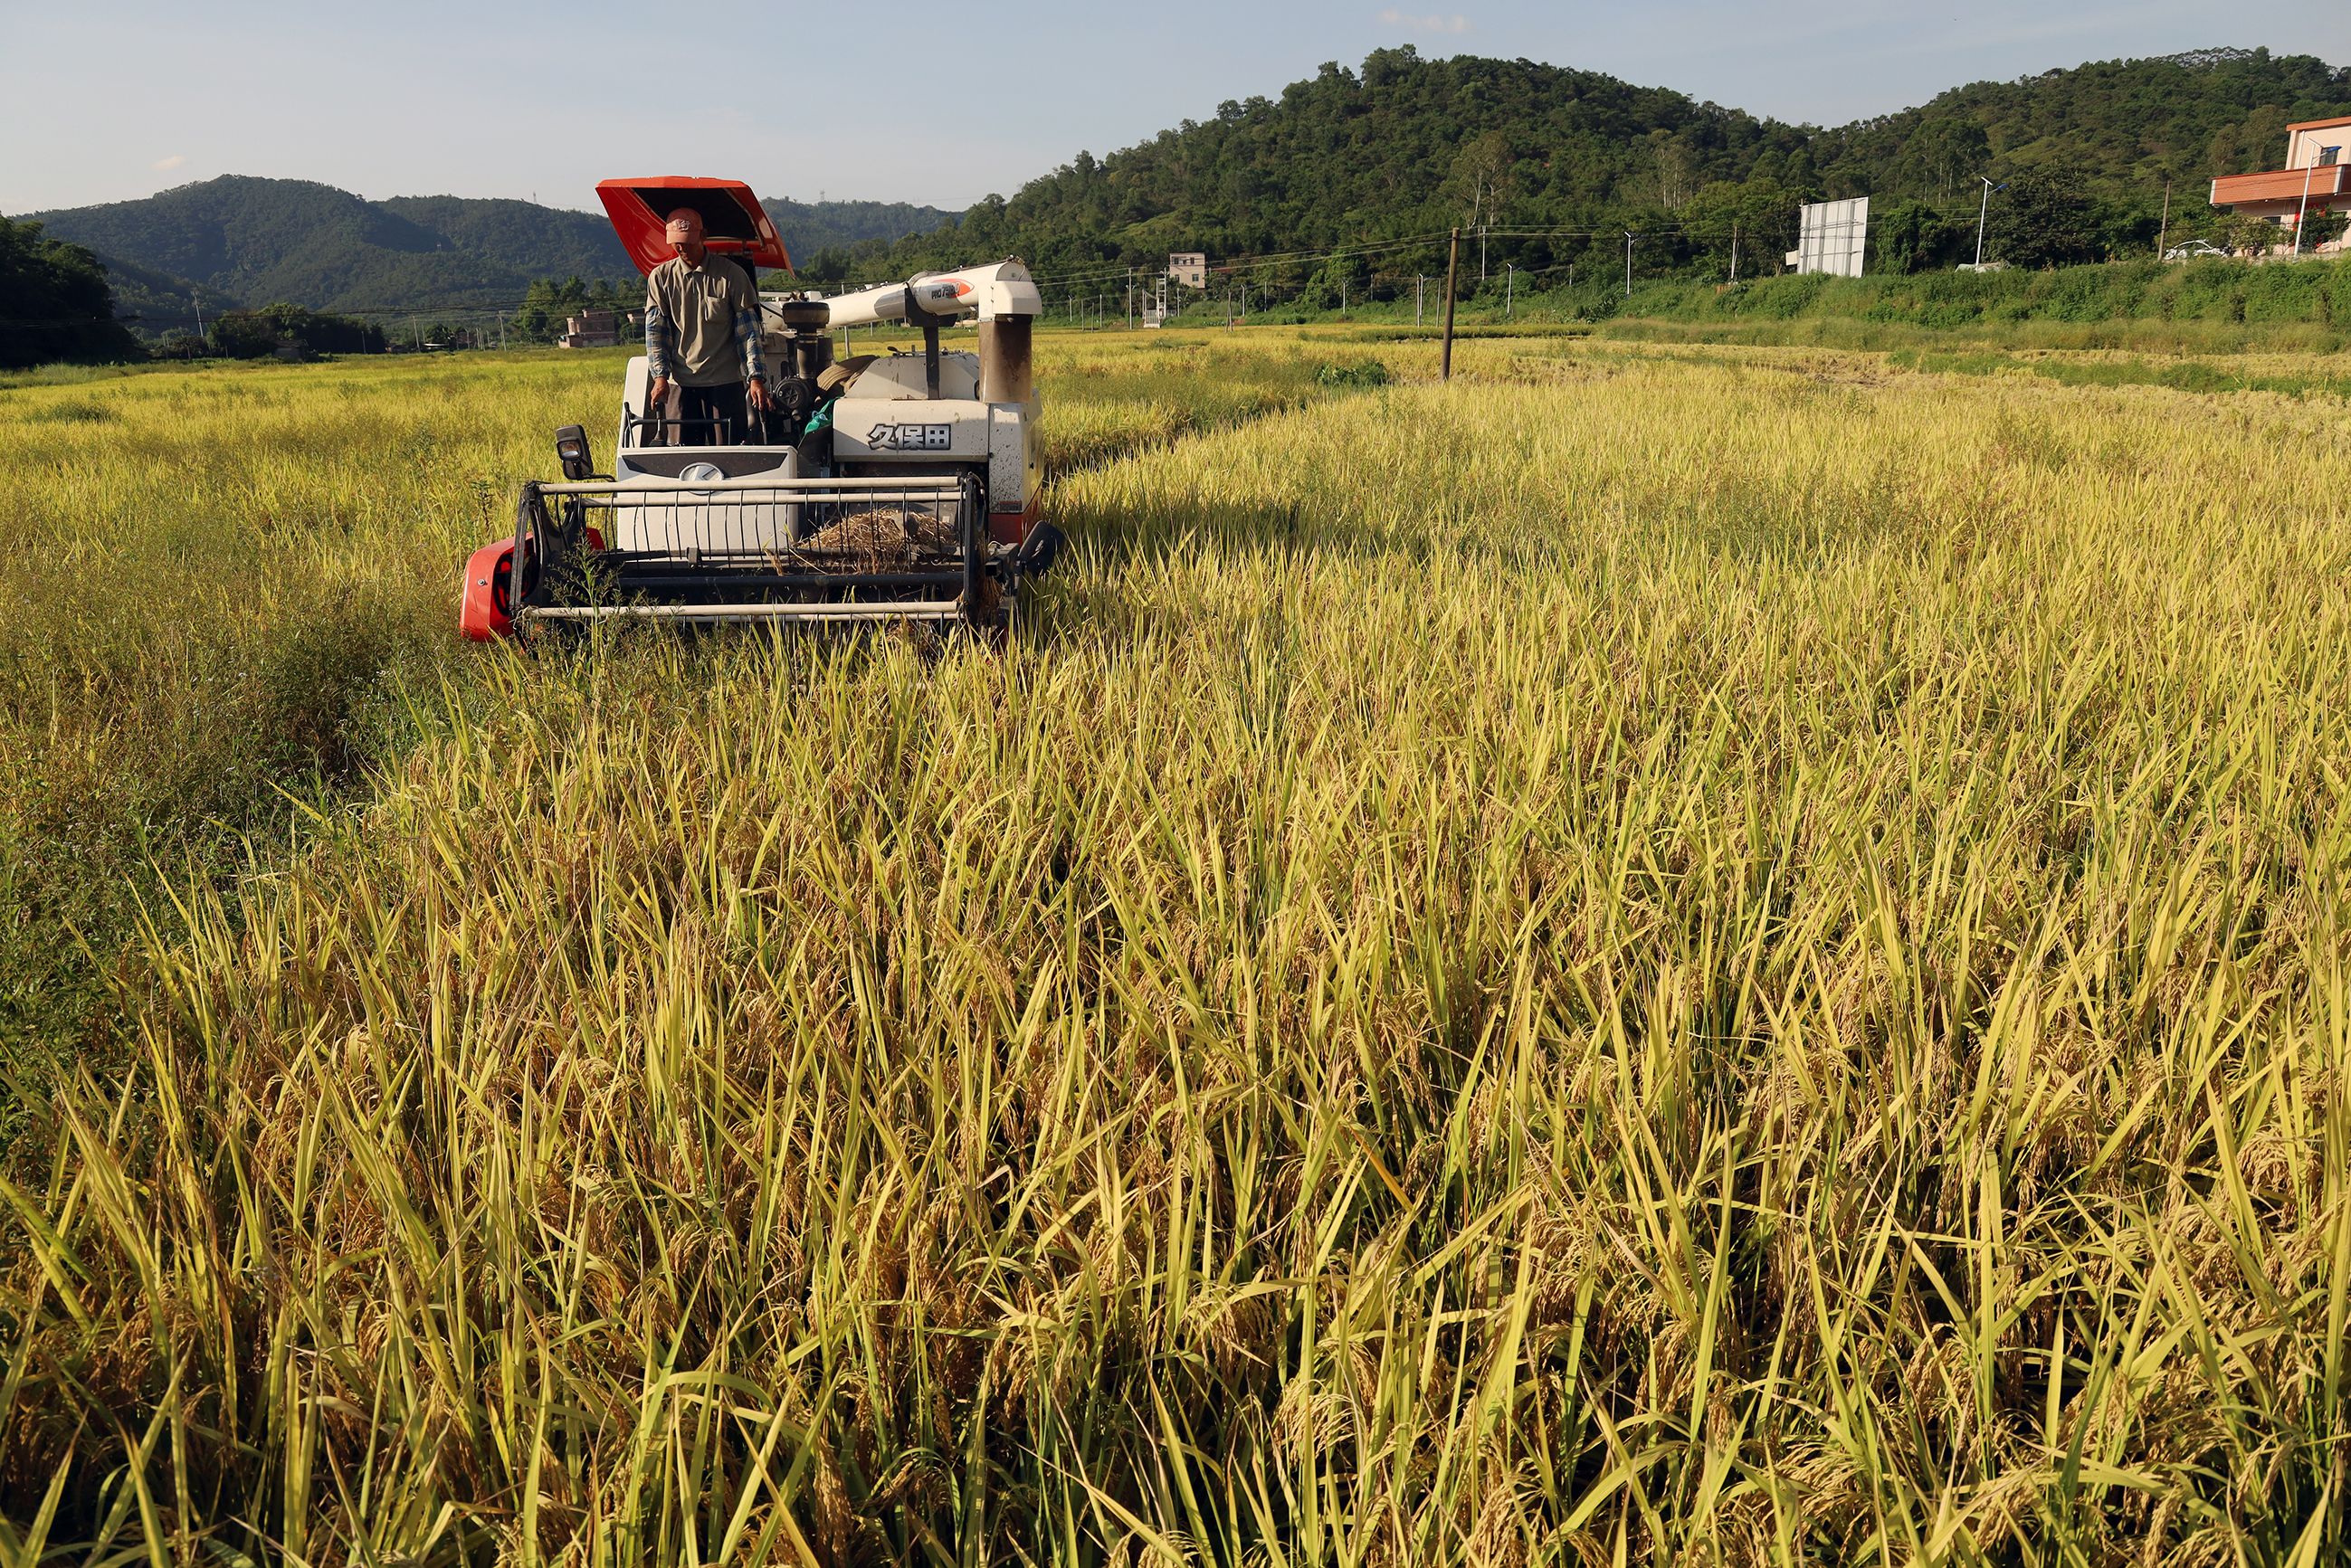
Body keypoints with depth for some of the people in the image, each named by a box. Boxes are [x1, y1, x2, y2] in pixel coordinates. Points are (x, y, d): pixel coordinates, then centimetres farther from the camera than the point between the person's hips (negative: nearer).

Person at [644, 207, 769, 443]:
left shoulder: (732, 275, 1)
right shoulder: (661, 277, 7)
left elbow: (748, 331, 0)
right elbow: (655, 331, 5)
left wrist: (756, 377, -9)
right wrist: (660, 377, -8)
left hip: (725, 381, -2)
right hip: (680, 383, 2)